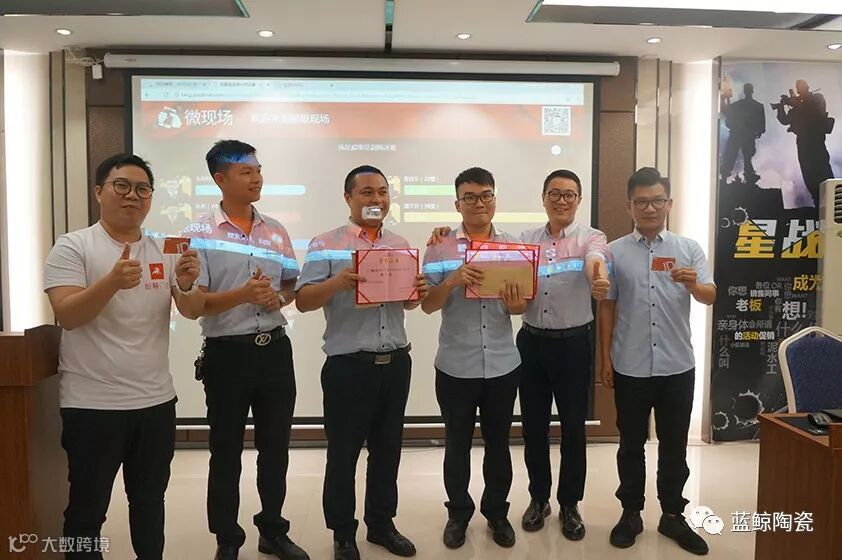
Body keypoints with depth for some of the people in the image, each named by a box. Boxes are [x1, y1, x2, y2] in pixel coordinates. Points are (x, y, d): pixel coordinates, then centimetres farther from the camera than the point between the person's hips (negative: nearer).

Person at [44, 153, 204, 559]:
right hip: (92, 404, -4)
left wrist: (186, 284, -22)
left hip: (156, 400, 5)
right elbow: (67, 316, -16)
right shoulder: (72, 247, -6)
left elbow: (191, 311, 0)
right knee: (87, 509, 10)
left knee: (150, 499, 20)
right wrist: (113, 282, -33)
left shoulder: (165, 251, 7)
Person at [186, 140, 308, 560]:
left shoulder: (276, 230, 8)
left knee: (275, 445, 14)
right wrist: (243, 294, -24)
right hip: (227, 353, -4)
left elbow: (293, 285, 15)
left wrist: (278, 298, -7)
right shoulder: (201, 233, -6)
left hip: (275, 349, 4)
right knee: (226, 450, 9)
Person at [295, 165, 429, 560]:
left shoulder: (401, 245, 10)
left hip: (396, 361, 5)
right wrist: (337, 282, -30)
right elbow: (303, 301, -11)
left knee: (387, 448, 16)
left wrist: (419, 294, -7)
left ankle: (381, 523, 33)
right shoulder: (326, 245, -5)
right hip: (348, 365, -4)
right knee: (343, 452, 7)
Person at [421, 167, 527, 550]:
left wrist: (517, 306, -18)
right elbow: (427, 305, -6)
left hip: (502, 365, 1)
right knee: (457, 445, 13)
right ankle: (458, 513, 32)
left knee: (498, 443, 15)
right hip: (455, 367, -1)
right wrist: (453, 280, -24)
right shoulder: (440, 248, -2)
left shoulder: (513, 246, 3)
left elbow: (522, 301, 6)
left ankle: (497, 512, 33)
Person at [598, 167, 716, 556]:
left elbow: (710, 297, -5)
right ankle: (631, 513, 26)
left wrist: (692, 285, -28)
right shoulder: (615, 251, 0)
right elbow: (607, 308, 3)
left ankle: (673, 515, 28)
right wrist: (605, 358, 0)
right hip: (630, 367, -1)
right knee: (631, 444, 11)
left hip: (678, 366, 1)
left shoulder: (689, 248, 2)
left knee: (674, 445, 12)